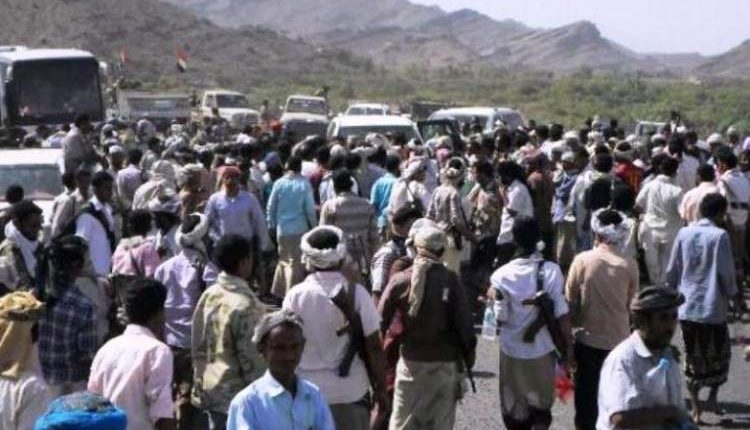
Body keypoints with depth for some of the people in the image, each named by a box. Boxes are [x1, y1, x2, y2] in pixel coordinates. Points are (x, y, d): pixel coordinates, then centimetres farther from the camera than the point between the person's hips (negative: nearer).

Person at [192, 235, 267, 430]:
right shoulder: (245, 305, -22)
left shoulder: (208, 296, 2)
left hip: (211, 390, 8)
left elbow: (197, 347, 9)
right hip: (238, 396, -8)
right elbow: (252, 358, -19)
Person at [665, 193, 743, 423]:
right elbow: (726, 273, -9)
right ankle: (712, 398, 13)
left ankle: (695, 408, 12)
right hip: (712, 307, -4)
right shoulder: (720, 235, -11)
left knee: (693, 357, 11)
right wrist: (736, 298, 5)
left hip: (687, 307, 4)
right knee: (719, 354, 16)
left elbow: (672, 271, 6)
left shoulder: (684, 233, 2)